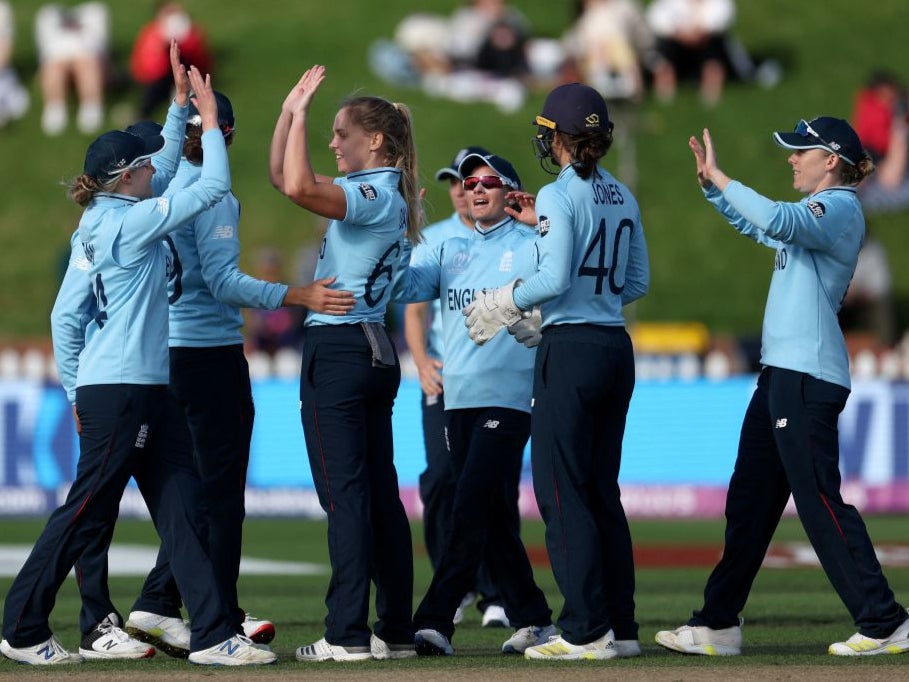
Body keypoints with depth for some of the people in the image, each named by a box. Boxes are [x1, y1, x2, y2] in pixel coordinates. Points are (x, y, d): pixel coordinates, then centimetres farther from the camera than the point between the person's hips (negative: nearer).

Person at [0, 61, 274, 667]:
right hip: (120, 390, -10)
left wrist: (183, 105, 26)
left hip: (144, 390, 10)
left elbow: (166, 164, 28)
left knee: (181, 508, 5)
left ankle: (213, 635, 3)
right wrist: (209, 118, -5)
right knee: (86, 514, -2)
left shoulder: (107, 217, 11)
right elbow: (214, 185, -15)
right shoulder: (129, 222, -14)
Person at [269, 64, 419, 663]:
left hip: (339, 349, -10)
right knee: (381, 493, 9)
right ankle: (397, 630, 11)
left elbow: (299, 187, -29)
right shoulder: (385, 194, 14)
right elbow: (284, 178, 21)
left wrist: (301, 114, -18)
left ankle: (349, 634, -11)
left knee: (345, 494, -9)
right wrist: (291, 111, 13)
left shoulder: (375, 194, -13)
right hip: (375, 350, 10)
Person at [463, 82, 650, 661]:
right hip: (617, 349, 8)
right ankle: (622, 627, 12)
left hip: (571, 350, -8)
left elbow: (555, 280, -19)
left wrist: (502, 305, -3)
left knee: (563, 491, -3)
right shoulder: (623, 197, 11)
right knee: (603, 490, 13)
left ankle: (586, 631, -7)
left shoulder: (559, 197, -11)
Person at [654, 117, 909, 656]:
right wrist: (710, 182, 22)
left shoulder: (840, 207, -10)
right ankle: (719, 624, 14)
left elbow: (777, 220, -29)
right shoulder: (816, 211, 20)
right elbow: (755, 225, 35)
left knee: (819, 501, -11)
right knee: (749, 499, 10)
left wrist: (720, 177, -21)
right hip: (781, 371, 10)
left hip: (808, 377, -10)